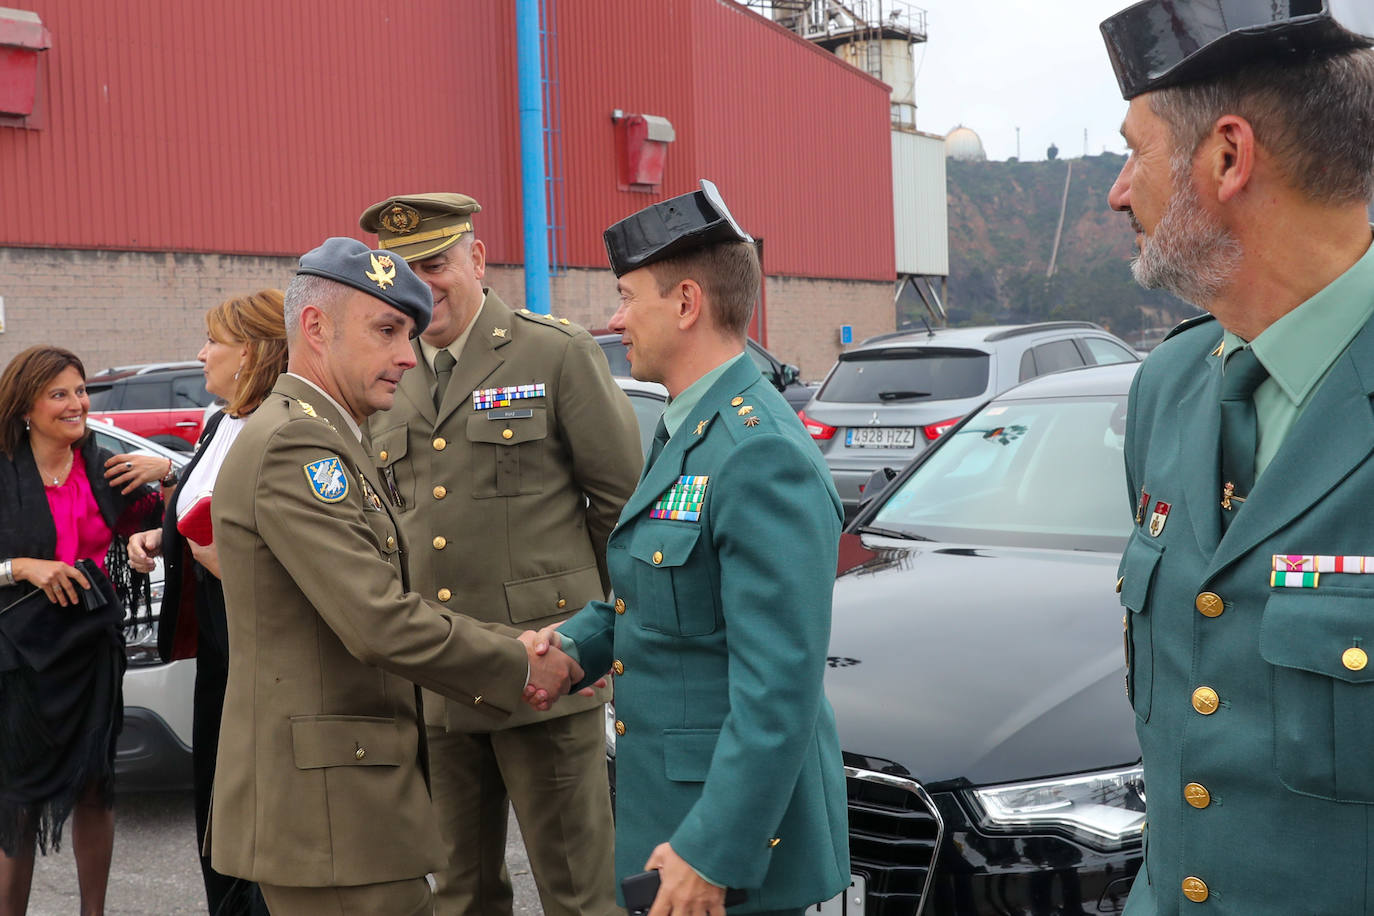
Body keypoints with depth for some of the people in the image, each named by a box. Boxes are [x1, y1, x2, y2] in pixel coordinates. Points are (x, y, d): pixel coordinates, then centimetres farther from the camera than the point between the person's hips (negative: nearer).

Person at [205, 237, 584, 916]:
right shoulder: (293, 443, -17)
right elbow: (381, 624, -24)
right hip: (326, 811, -10)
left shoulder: (321, 439, 17)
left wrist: (510, 651, 4)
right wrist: (522, 667, -12)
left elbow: (382, 609, 16)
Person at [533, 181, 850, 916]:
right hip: (668, 802, 9)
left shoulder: (763, 457, -22)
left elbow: (779, 689, -25)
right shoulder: (687, 431, 10)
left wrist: (714, 853, -25)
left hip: (731, 834, -9)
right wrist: (578, 641, 2)